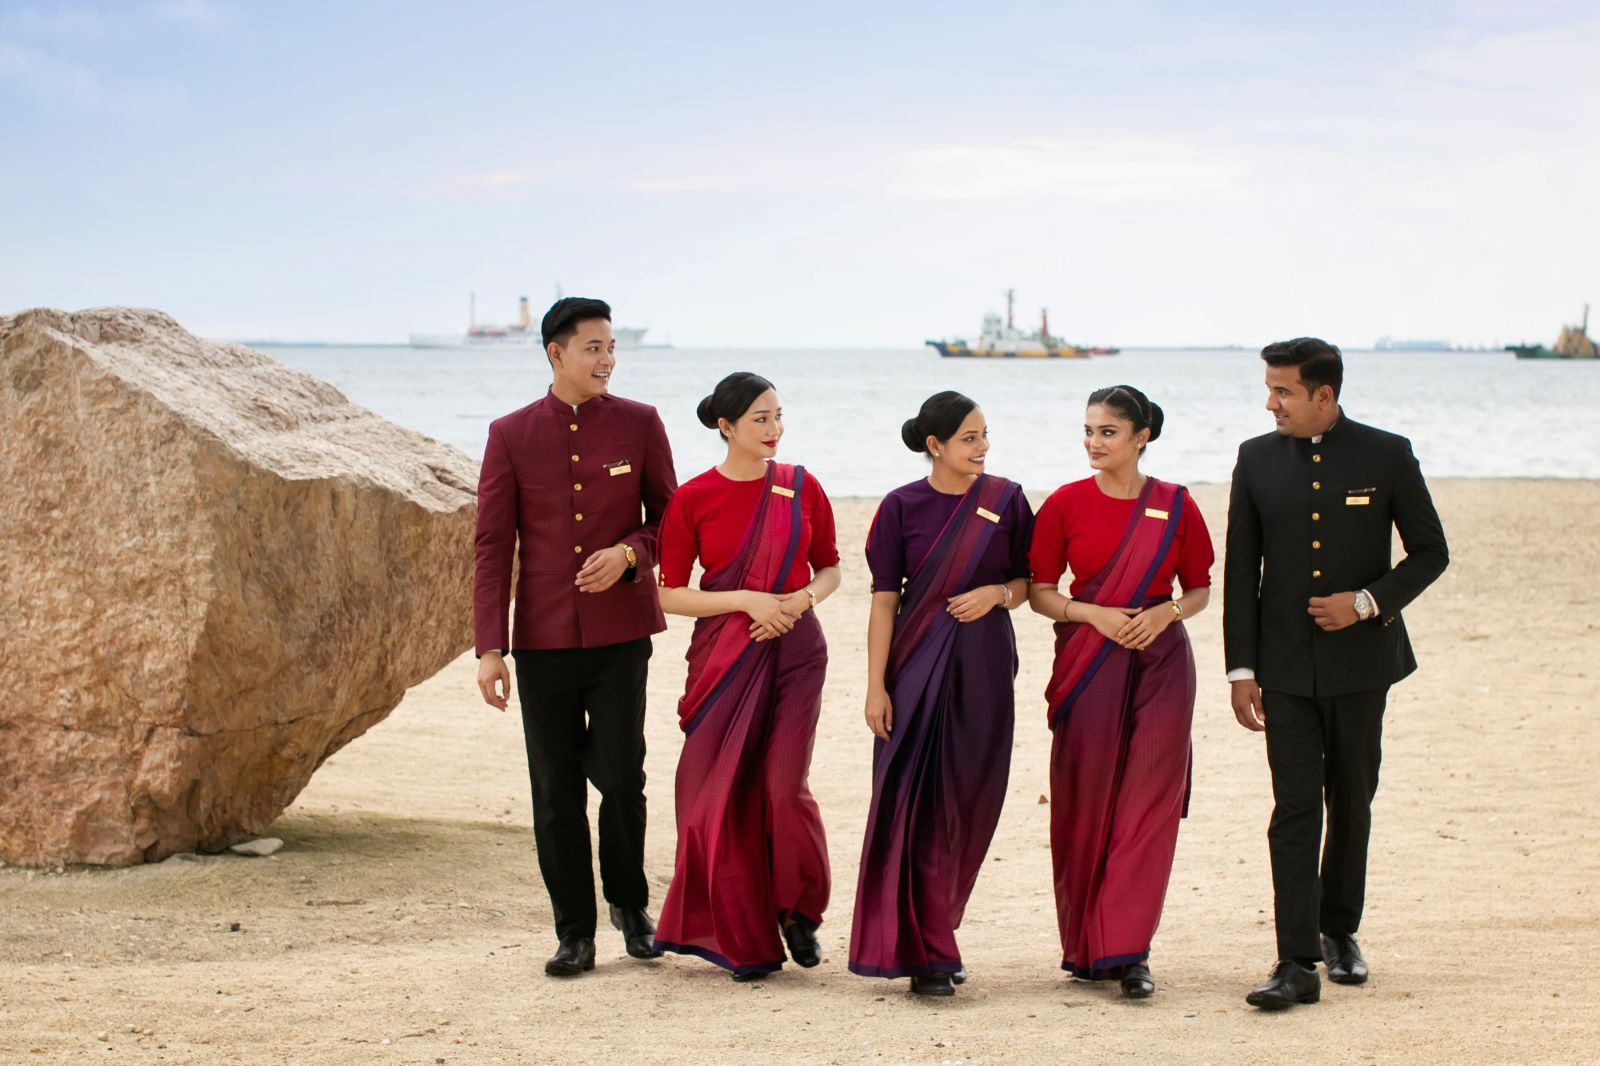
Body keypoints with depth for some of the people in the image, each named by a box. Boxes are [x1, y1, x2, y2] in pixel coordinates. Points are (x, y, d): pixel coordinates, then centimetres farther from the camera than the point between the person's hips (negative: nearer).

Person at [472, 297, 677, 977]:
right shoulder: (511, 435, 2)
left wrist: (629, 552, -13)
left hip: (620, 633, -1)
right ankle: (575, 933, 14)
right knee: (555, 793, 3)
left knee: (621, 777, -5)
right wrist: (490, 648, -4)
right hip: (543, 638, 1)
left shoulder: (639, 424, 2)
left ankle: (629, 903, 20)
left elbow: (669, 516, 10)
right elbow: (493, 546, 2)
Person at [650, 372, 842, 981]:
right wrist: (747, 599, -14)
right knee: (724, 794, 0)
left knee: (785, 787, -9)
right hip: (723, 656, 0)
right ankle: (745, 940, 14)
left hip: (794, 651, 1)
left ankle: (798, 910, 17)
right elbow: (670, 595, -2)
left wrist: (801, 599, -8)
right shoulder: (693, 498, -3)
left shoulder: (800, 488, 3)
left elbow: (829, 567, 14)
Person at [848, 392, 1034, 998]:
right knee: (915, 804, -6)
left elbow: (1030, 582, 10)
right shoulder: (902, 507, -2)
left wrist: (998, 593, -12)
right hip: (918, 666, -2)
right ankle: (925, 954, -2)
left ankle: (933, 932, 21)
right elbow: (884, 601, -2)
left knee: (968, 805, 4)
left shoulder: (1006, 500, 3)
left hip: (984, 668, 2)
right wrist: (876, 686, -7)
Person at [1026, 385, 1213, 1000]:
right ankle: (1085, 948, 15)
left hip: (1159, 661, 0)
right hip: (1087, 665, 0)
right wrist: (1094, 614, -12)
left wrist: (1165, 612, -10)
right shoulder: (1066, 504, 1)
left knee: (1147, 805, -5)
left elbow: (1201, 590, 9)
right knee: (1085, 805, 2)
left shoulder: (1175, 506, 2)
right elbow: (1039, 592, 3)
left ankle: (1128, 952, -1)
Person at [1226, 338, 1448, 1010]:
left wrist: (1367, 602, -13)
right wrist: (1241, 669, -1)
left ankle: (1339, 929, 30)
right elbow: (1241, 571, 5)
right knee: (1295, 809, -6)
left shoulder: (1386, 456, -3)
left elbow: (1430, 552, 2)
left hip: (1360, 659, 0)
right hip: (1286, 666, 0)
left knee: (1351, 805, 11)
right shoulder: (1258, 459, 2)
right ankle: (1297, 964, -8)